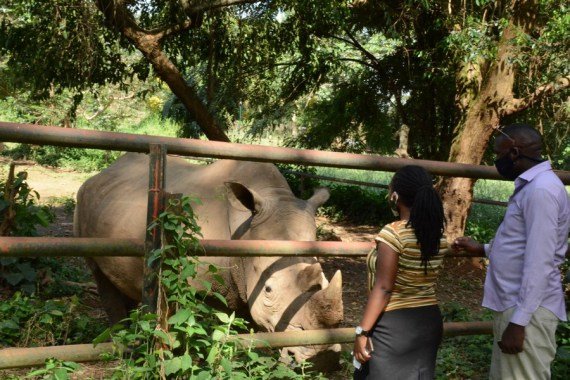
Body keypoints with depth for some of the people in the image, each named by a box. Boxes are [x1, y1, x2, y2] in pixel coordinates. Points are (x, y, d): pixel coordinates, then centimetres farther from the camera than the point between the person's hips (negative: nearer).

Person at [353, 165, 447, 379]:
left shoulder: (393, 232, -17)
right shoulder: (439, 236, 3)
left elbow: (383, 288, -19)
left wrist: (362, 331, -15)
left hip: (394, 326, -7)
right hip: (429, 322, 7)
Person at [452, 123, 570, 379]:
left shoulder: (540, 190, -18)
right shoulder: (532, 186, 14)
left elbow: (539, 263, -23)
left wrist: (518, 322, -23)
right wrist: (482, 249, 21)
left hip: (527, 311, -10)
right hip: (515, 305, 10)